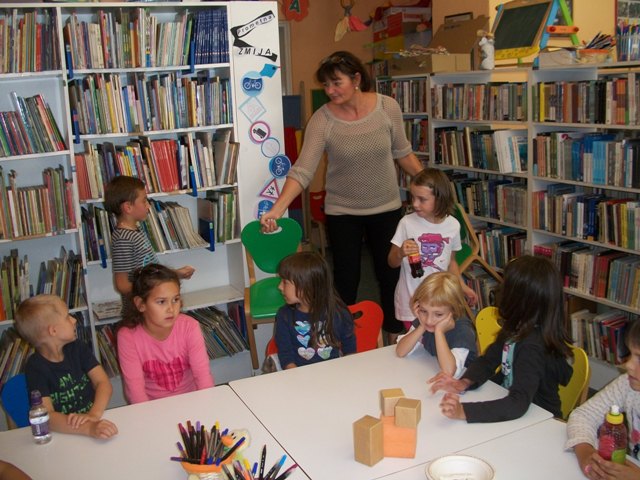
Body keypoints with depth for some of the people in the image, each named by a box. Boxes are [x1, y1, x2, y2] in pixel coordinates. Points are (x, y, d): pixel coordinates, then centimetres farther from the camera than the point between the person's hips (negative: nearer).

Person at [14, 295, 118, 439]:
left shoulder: (78, 348, 5)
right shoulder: (35, 367, -10)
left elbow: (103, 382, -4)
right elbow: (46, 416, -21)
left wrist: (94, 415, -23)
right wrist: (89, 428, -37)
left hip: (92, 420, 3)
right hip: (63, 434, -3)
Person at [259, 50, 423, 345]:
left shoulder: (387, 107, -11)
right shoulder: (322, 119, -16)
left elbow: (402, 153, 2)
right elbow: (302, 170, -22)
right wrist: (277, 209, -34)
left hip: (386, 208, 2)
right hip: (342, 213, -1)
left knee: (390, 274, 15)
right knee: (346, 280, 9)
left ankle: (396, 334, 38)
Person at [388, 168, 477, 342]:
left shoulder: (453, 225, -3)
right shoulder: (407, 223, -11)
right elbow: (392, 262, -4)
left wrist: (463, 286, 11)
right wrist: (401, 253, -24)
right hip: (412, 300, -2)